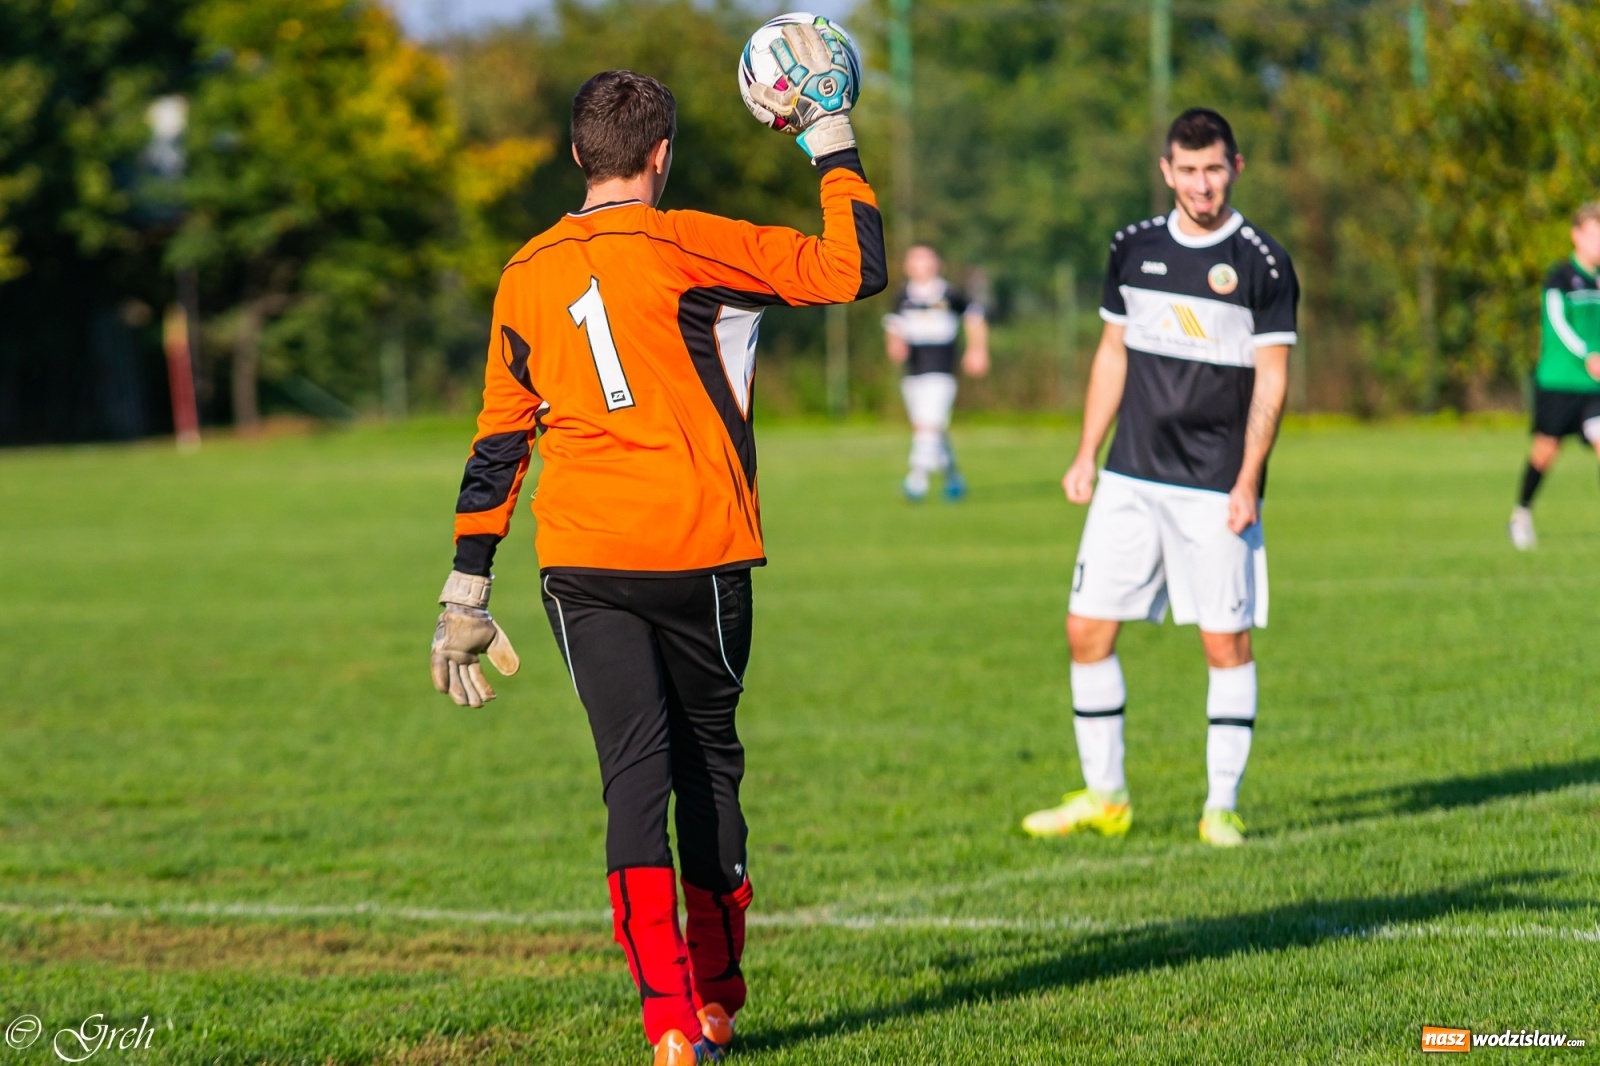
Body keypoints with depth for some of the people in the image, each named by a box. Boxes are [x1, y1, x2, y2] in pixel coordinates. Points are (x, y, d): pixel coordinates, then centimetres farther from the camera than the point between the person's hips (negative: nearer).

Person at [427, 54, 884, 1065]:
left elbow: (497, 441, 13)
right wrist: (831, 135, 6)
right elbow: (855, 269, -6)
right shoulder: (687, 248, -5)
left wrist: (467, 591, 18)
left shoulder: (526, 276, 9)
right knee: (709, 761, 14)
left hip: (579, 564, 2)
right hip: (698, 554, -2)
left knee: (634, 771, -1)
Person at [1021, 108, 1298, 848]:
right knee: (1088, 629, 2)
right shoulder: (1134, 248, 8)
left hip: (1215, 489, -4)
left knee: (1226, 642, -3)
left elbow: (1271, 379, -6)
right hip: (1131, 479, 4)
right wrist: (1085, 456, 12)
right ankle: (1104, 798, 12)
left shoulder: (1263, 264, -5)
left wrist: (1247, 483, -12)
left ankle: (1221, 806, 7)